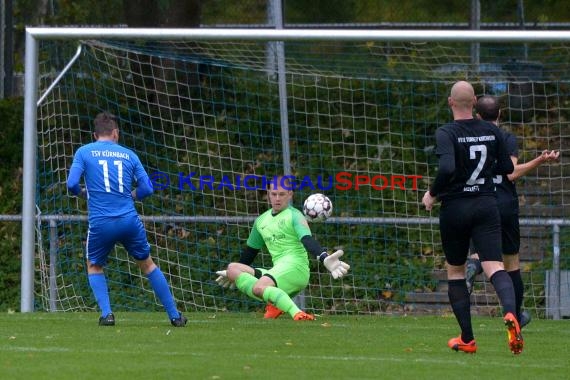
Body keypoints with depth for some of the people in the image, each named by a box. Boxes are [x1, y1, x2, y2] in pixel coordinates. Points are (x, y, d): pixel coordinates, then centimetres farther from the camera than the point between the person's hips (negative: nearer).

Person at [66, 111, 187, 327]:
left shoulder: (84, 152, 5)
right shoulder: (128, 155, 11)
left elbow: (72, 184, -6)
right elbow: (146, 189, 5)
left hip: (100, 222, -1)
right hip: (129, 220, 2)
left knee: (94, 266, 22)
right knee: (147, 264, 18)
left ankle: (106, 313, 2)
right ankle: (174, 315, 18)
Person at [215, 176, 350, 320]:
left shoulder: (294, 216, -2)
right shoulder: (261, 220, 21)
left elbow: (307, 240, -19)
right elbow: (250, 250, 35)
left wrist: (324, 258, -39)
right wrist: (233, 272, 46)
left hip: (294, 267, -8)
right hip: (277, 271, 8)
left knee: (259, 287, -34)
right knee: (232, 269, -7)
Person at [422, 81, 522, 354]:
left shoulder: (446, 133, -12)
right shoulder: (491, 131, 3)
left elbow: (447, 169, -26)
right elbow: (507, 167, 12)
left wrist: (432, 194, -10)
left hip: (455, 208, -2)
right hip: (486, 206, 3)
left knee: (455, 271, 14)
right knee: (494, 267, -7)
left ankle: (467, 339, 13)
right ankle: (510, 313, -38)